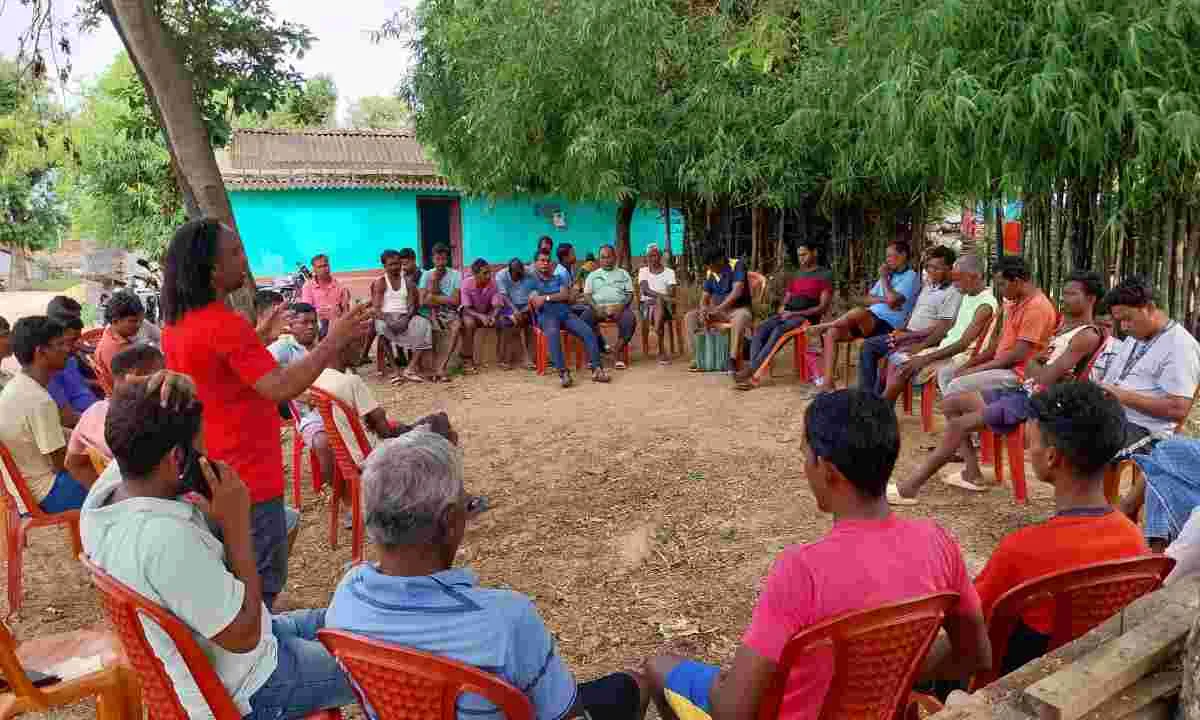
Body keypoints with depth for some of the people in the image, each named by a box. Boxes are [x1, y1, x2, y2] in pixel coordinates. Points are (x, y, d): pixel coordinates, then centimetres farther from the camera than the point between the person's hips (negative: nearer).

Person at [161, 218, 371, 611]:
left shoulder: (177, 323, 5)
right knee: (262, 582, 5)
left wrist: (258, 334, 18)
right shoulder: (225, 324, -25)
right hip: (246, 479, -10)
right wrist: (333, 341, -25)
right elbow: (280, 387, -31)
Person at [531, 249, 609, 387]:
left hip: (565, 313, 4)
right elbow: (537, 304, -1)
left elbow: (566, 295, 5)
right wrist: (557, 296, -2)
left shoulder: (559, 277, 22)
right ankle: (563, 372, -46)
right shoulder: (532, 281, 13)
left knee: (588, 332, -22)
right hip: (547, 315, -4)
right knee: (552, 333, -39)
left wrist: (546, 297, -5)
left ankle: (596, 369, -27)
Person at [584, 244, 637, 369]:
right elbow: (587, 295, 9)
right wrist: (596, 308, -12)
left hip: (619, 307, 0)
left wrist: (621, 307, -10)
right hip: (598, 308, 0)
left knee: (630, 319, -33)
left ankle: (617, 352, -27)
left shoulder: (623, 273, 19)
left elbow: (630, 294, 10)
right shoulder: (592, 275, 20)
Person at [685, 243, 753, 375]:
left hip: (738, 309, -6)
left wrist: (718, 309, -33)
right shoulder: (710, 273, 4)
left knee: (741, 317, -41)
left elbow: (737, 291, -26)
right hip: (718, 311, 6)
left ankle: (732, 360, -43)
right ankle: (698, 357, -13)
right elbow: (705, 297, 7)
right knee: (690, 316, -9)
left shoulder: (737, 265, -14)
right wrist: (704, 309, -17)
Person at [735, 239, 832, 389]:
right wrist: (783, 310, -2)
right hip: (787, 314, 6)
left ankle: (751, 370, -40)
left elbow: (823, 308, -6)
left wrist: (795, 314, -15)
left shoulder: (825, 275, 3)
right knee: (761, 329, -25)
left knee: (778, 331, -35)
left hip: (806, 316, -6)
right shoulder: (796, 275, 25)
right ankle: (752, 376, -38)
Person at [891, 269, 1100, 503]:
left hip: (1038, 401, -10)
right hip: (1023, 391, 10)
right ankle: (973, 474, 3)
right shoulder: (1064, 327, 19)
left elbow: (1046, 378, -22)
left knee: (959, 425, -20)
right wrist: (1038, 360, -3)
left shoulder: (1087, 336, -12)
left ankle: (909, 489, -16)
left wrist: (1032, 364, -2)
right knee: (951, 403, 6)